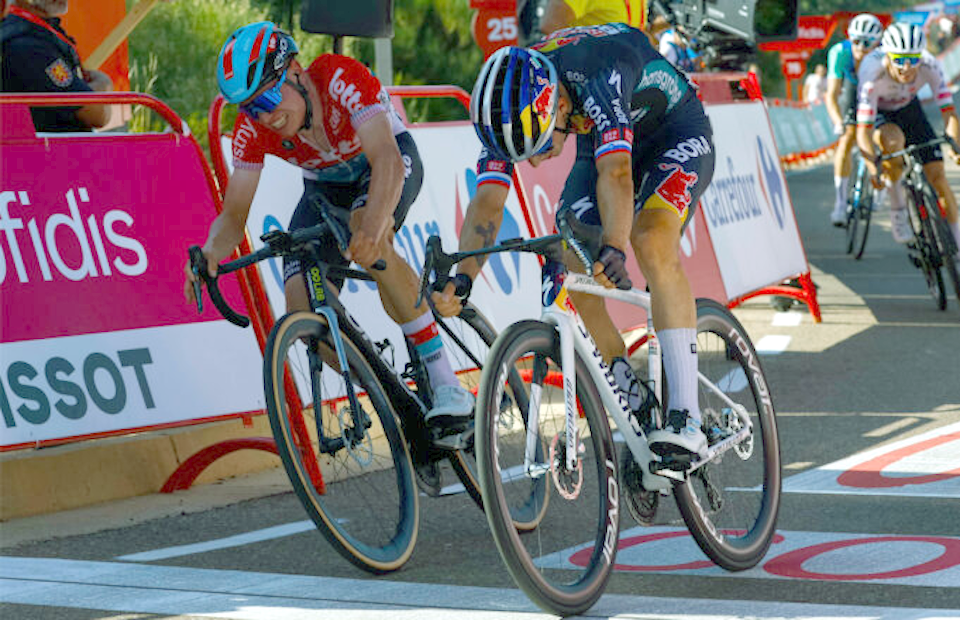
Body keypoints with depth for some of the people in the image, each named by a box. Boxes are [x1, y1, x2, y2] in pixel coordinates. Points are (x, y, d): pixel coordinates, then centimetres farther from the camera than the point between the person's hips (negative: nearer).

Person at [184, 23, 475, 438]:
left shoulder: (341, 78, -37)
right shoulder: (253, 128, -23)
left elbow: (387, 159, -49)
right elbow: (233, 214, -21)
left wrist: (372, 225, -68)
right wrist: (212, 251, -45)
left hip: (389, 163, -5)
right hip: (326, 186, 5)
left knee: (368, 243, -39)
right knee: (303, 311, -17)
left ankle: (446, 384, -32)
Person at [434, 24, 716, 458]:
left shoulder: (597, 73, -40)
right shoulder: (510, 104, -22)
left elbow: (616, 174, -51)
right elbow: (488, 201, -24)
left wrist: (613, 249, -66)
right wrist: (461, 279, -39)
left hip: (676, 132, -6)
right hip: (601, 145, 6)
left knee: (652, 241, -31)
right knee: (575, 266, -12)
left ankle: (686, 418, -35)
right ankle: (635, 406, 5)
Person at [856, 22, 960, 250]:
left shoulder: (930, 66, -31)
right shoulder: (873, 74, -38)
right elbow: (863, 131, -39)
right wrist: (874, 169, -54)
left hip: (908, 109, 3)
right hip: (877, 112, -3)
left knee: (937, 176, -7)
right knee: (893, 140, -38)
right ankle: (897, 210, -18)